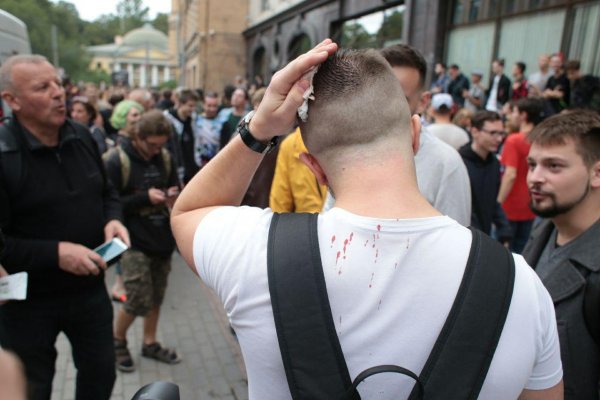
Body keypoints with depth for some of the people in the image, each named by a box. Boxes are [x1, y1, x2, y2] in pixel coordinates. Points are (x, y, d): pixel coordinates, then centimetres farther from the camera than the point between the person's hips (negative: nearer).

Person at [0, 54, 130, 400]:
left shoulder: (82, 138, -1)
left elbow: (107, 192, 11)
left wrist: (113, 220, -9)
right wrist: (55, 253, -28)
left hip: (90, 288, 5)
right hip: (28, 301, -4)